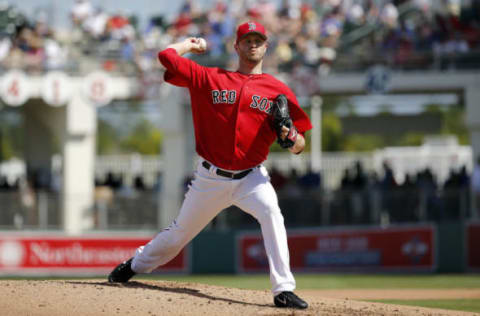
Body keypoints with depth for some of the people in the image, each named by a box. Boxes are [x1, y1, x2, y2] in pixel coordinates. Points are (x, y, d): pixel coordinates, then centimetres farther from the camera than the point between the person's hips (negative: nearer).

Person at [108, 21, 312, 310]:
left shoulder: (278, 90, 1)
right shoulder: (210, 79, 2)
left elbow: (299, 145, 2)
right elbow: (167, 56, -4)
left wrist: (290, 138, -22)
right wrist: (190, 44, 14)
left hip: (251, 177, -1)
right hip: (211, 178, 1)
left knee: (270, 211, -31)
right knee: (182, 230, 14)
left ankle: (283, 289, -31)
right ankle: (135, 265, 42)